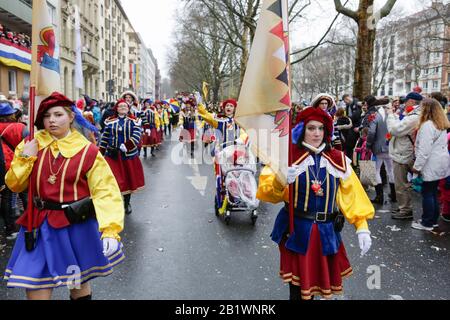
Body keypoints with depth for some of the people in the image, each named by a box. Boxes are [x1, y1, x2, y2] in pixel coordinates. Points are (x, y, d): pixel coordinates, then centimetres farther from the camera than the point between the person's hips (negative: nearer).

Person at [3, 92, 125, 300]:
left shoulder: (87, 151, -10)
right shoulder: (32, 145, 0)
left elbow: (105, 191, -15)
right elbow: (15, 185, 4)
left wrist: (110, 229, -27)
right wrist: (24, 158, -12)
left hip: (77, 225, -2)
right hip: (41, 225, 2)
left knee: (79, 282, 18)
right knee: (36, 287, 4)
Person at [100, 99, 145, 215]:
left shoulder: (134, 121, -1)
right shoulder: (110, 122, 4)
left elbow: (136, 137, -13)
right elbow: (104, 138, 7)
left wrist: (125, 147, -23)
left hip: (129, 154, 0)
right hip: (112, 155, 0)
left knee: (129, 179, 12)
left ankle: (127, 203, 30)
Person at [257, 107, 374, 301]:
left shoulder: (338, 160, 3)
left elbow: (352, 195, 2)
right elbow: (266, 192, -16)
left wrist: (362, 227, -7)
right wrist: (280, 182, -36)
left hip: (326, 232, 3)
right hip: (297, 231, -3)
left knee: (317, 279, 16)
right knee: (298, 289, 5)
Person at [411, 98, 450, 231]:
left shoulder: (427, 125, -18)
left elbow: (424, 149, -21)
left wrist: (417, 166, -14)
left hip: (432, 165, -9)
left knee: (427, 193, 0)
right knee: (433, 192, 16)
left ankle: (427, 223, 8)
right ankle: (433, 220, 25)